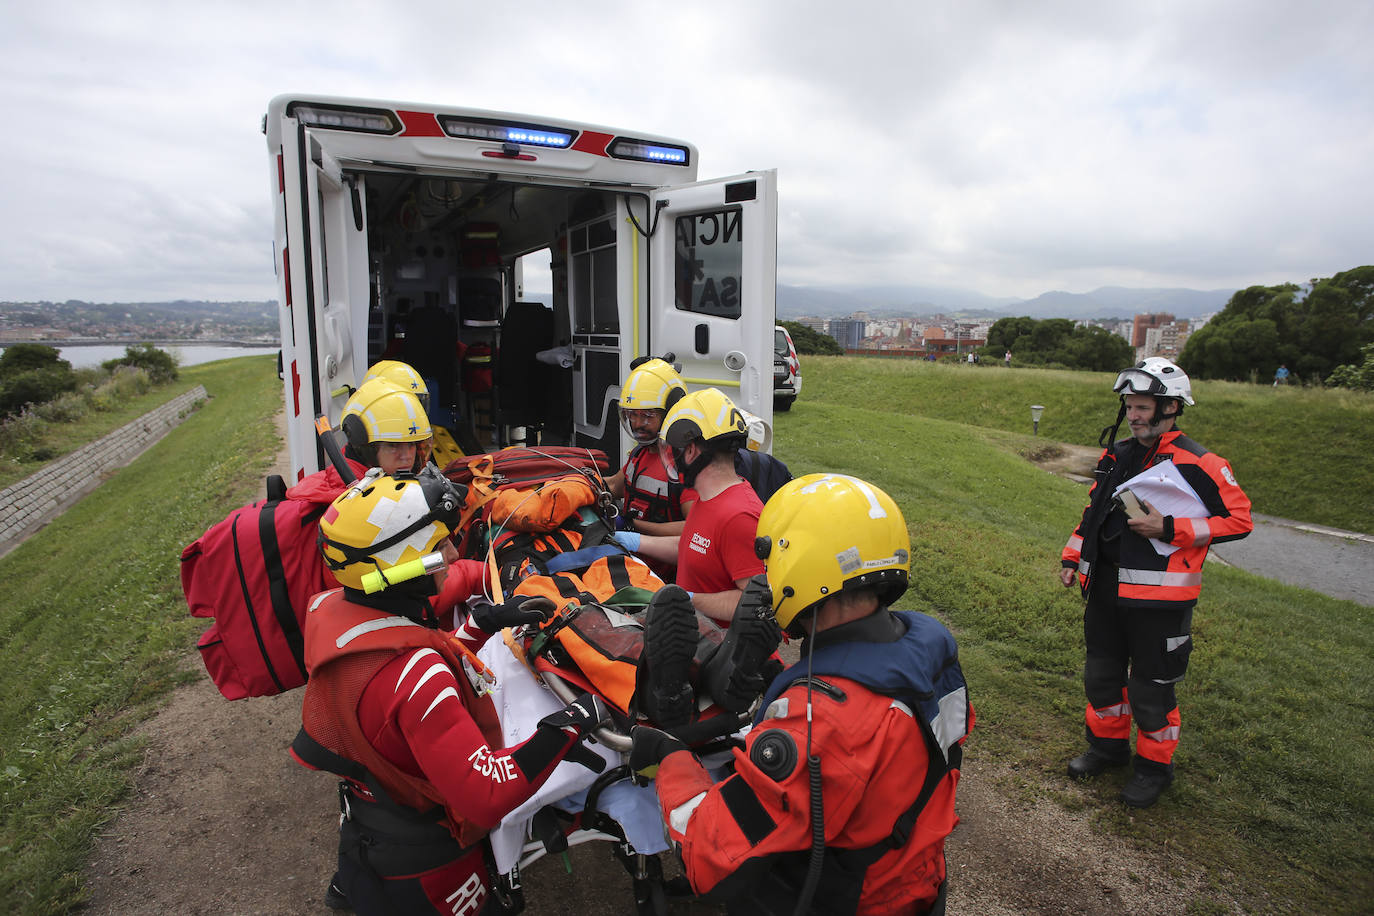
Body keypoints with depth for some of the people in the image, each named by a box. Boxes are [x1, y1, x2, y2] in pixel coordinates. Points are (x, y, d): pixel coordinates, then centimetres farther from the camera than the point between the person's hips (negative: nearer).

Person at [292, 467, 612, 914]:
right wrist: (569, 723, -33)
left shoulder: (333, 610, -11)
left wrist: (486, 621, -1)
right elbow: (486, 795, -39)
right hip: (419, 860, -9)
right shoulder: (414, 671, -38)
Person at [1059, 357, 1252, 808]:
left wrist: (1168, 529, -21)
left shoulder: (1198, 465, -13)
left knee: (1151, 686, 7)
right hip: (1105, 588, 7)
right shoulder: (1118, 454, 8)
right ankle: (1109, 743, 39)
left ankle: (1155, 765, 28)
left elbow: (1239, 519, -12)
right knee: (1102, 673, 19)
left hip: (1158, 596, -6)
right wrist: (1072, 556, 11)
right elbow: (1094, 508, 18)